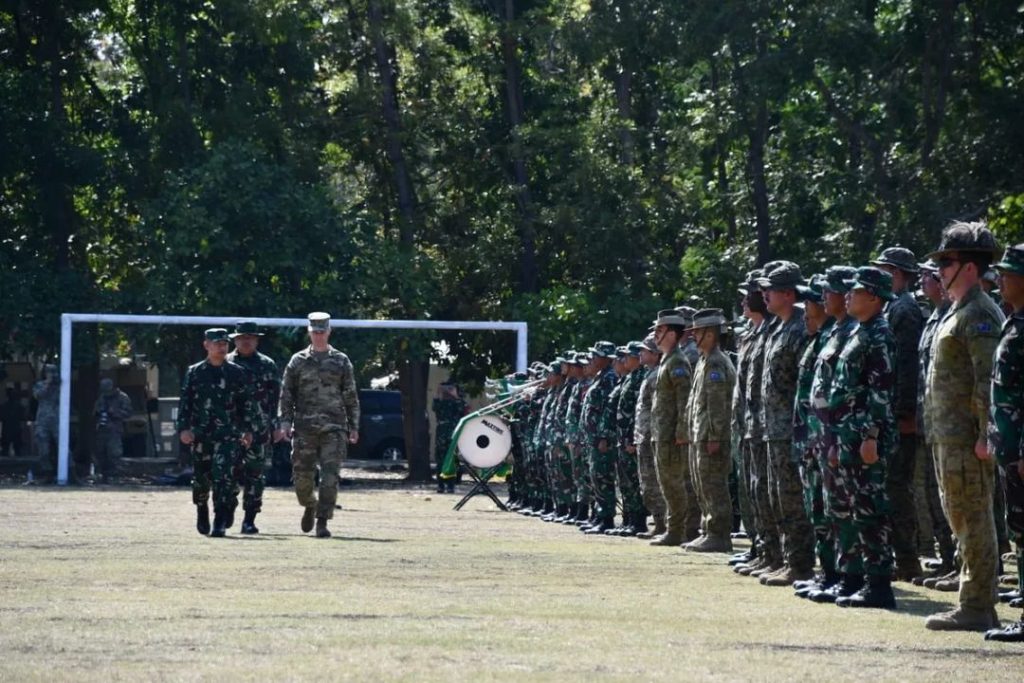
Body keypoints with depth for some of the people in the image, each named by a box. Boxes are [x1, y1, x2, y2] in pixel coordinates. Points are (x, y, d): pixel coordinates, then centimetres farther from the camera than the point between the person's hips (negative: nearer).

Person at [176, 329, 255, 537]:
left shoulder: (236, 373, 6)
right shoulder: (194, 373, 6)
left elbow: (246, 402, 9)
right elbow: (184, 402, 4)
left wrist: (248, 429, 4)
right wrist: (183, 428, -5)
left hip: (227, 434, -1)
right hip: (200, 434, 1)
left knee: (223, 477, -13)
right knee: (201, 478, 8)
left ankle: (221, 522, -12)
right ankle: (202, 513, 32)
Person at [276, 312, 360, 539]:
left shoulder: (341, 361, 9)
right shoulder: (298, 361, 9)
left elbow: (351, 397, 11)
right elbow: (286, 395, 8)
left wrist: (353, 427, 6)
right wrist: (284, 422, -3)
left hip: (334, 428, -1)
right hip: (304, 427, 1)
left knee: (330, 476, -10)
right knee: (302, 476, 1)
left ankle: (322, 522, -6)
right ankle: (310, 506, 30)